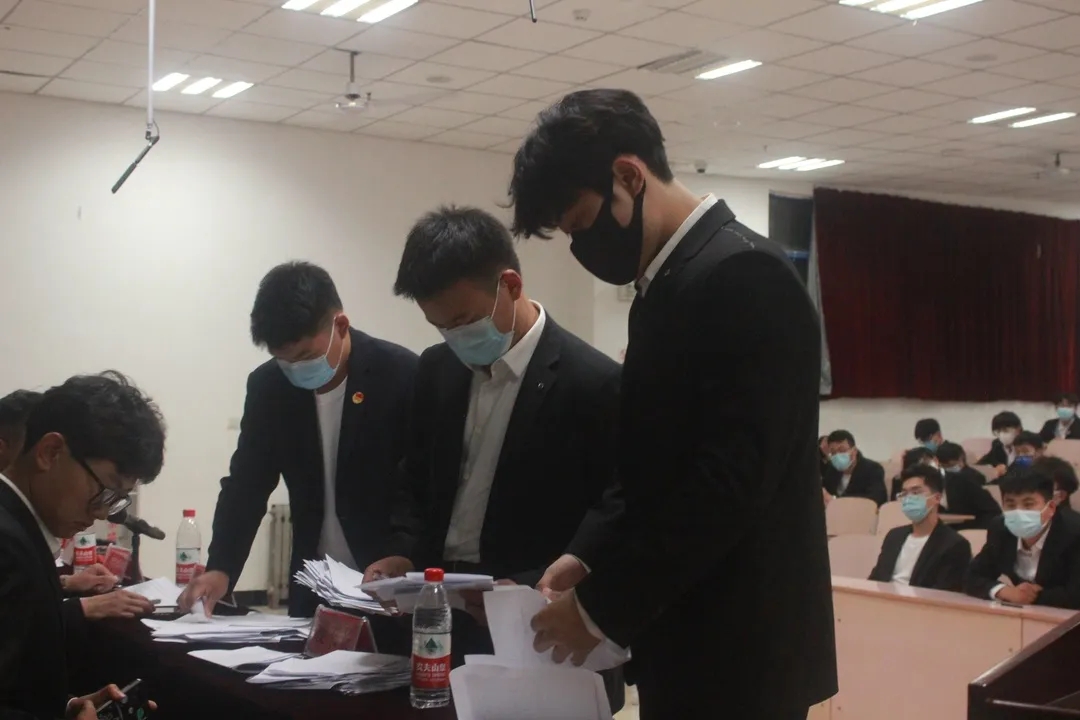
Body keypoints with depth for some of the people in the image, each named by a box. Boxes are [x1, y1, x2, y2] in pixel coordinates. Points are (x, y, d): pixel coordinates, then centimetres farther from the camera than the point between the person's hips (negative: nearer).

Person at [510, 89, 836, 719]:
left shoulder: (744, 275, -17)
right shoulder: (671, 282, 12)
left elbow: (731, 480, -23)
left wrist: (603, 607, -17)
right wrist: (590, 561, 7)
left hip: (736, 646, -9)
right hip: (695, 636, 9)